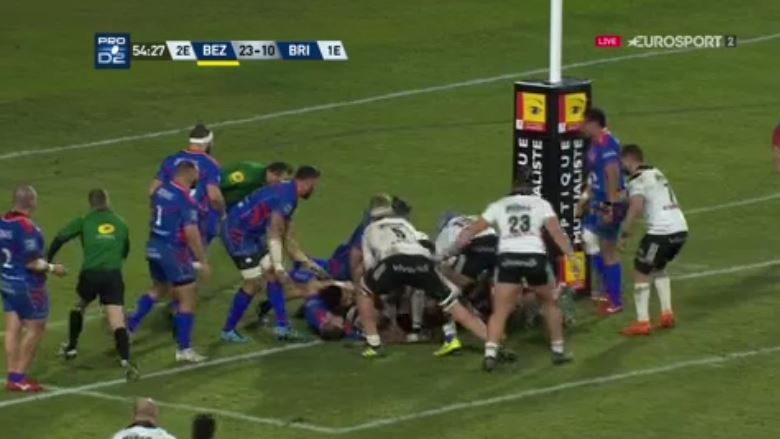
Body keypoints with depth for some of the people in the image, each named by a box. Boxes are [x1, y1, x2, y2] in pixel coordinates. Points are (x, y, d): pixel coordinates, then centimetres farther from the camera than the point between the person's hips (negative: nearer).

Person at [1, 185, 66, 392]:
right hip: (27, 285, -8)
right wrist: (52, 268, -9)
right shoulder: (26, 227, -23)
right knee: (35, 328, 4)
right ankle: (19, 378, 5)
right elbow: (31, 262, -24)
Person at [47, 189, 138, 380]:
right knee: (118, 322, -9)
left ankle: (71, 348, 40)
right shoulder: (120, 223, 17)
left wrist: (47, 260, 9)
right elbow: (125, 251, 29)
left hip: (90, 274, 0)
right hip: (113, 275, 0)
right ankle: (125, 362, -27)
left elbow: (60, 237, 1)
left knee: (79, 306, 31)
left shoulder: (85, 221, 10)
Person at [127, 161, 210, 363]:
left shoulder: (160, 191, 3)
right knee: (188, 298, 2)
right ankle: (183, 349, 2)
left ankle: (129, 326, 29)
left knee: (158, 289, 31)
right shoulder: (186, 199, -19)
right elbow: (191, 233, -22)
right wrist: (203, 261, -17)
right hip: (173, 251, -8)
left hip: (154, 247, 8)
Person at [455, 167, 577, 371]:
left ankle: (490, 353, -16)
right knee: (549, 303, 24)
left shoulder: (499, 206, 19)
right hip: (535, 257, 0)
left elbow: (471, 231, 19)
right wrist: (571, 256, -2)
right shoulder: (541, 204, 16)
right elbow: (556, 232, 2)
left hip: (508, 258, 0)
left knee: (500, 311, 3)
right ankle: (558, 350, 28)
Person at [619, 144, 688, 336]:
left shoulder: (638, 179, -6)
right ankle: (667, 314, 21)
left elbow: (636, 206, -21)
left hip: (661, 232, -8)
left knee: (641, 272, 3)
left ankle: (642, 322, -2)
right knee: (658, 268, 28)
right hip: (681, 229, 8)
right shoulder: (656, 173, 21)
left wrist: (625, 233, -15)